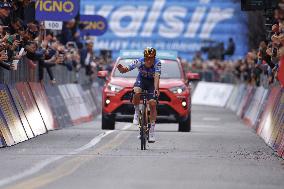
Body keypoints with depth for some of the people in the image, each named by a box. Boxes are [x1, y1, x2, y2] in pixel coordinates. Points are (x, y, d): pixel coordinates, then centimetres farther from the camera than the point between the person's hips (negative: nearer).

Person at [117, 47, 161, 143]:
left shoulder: (157, 63, -31)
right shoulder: (139, 62, -29)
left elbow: (157, 76, -42)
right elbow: (127, 69, -37)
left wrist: (156, 89, -57)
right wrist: (122, 69, -61)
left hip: (152, 82, 0)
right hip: (141, 79, 0)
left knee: (152, 103, -15)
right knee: (137, 93, -32)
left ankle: (152, 129, -5)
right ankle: (137, 112, -5)